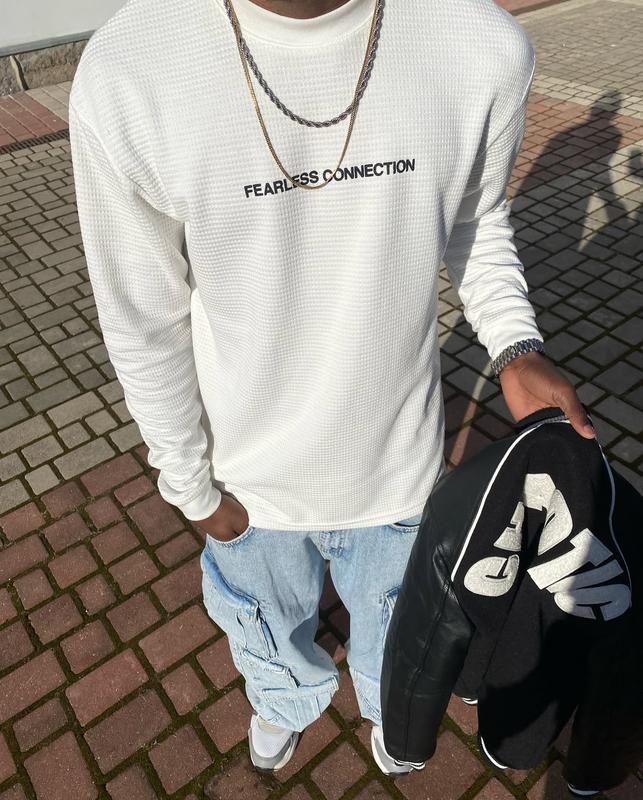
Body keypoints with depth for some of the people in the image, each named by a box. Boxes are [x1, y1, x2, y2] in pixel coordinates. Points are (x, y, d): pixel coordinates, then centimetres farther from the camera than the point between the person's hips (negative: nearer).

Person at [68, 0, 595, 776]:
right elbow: (142, 326, -12)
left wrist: (516, 347, -16)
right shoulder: (123, 79, -25)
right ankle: (287, 698, 71)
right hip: (252, 472, 0)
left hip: (396, 454, 1)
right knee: (269, 619, 31)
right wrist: (191, 486, -2)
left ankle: (386, 701, 71)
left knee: (388, 610, 31)